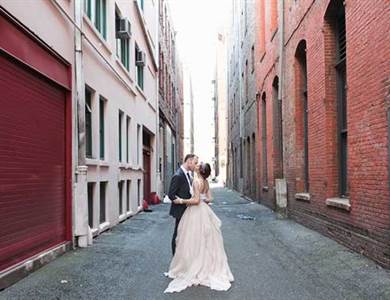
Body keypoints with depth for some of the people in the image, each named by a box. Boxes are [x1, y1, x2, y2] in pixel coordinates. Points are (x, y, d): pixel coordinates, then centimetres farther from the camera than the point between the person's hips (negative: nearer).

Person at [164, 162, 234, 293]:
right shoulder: (205, 181, 7)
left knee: (195, 241, 1)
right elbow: (209, 199, 9)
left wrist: (181, 201, -14)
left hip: (196, 213, -8)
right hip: (203, 211, 8)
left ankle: (195, 269, 10)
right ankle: (207, 267, 23)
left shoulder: (197, 181, -17)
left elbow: (196, 200, -22)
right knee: (204, 241, 15)